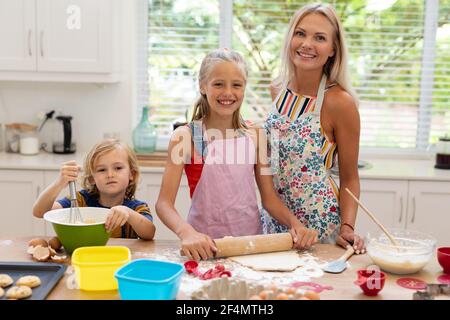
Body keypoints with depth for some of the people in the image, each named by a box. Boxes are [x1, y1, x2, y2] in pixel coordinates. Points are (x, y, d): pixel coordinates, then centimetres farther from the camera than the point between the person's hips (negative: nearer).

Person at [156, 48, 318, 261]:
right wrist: (187, 233, -29)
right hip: (205, 247, -1)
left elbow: (269, 198, 9)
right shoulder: (186, 136, -5)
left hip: (251, 242, 2)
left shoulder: (254, 136, 5)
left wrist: (295, 224, -9)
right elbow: (164, 203, -10)